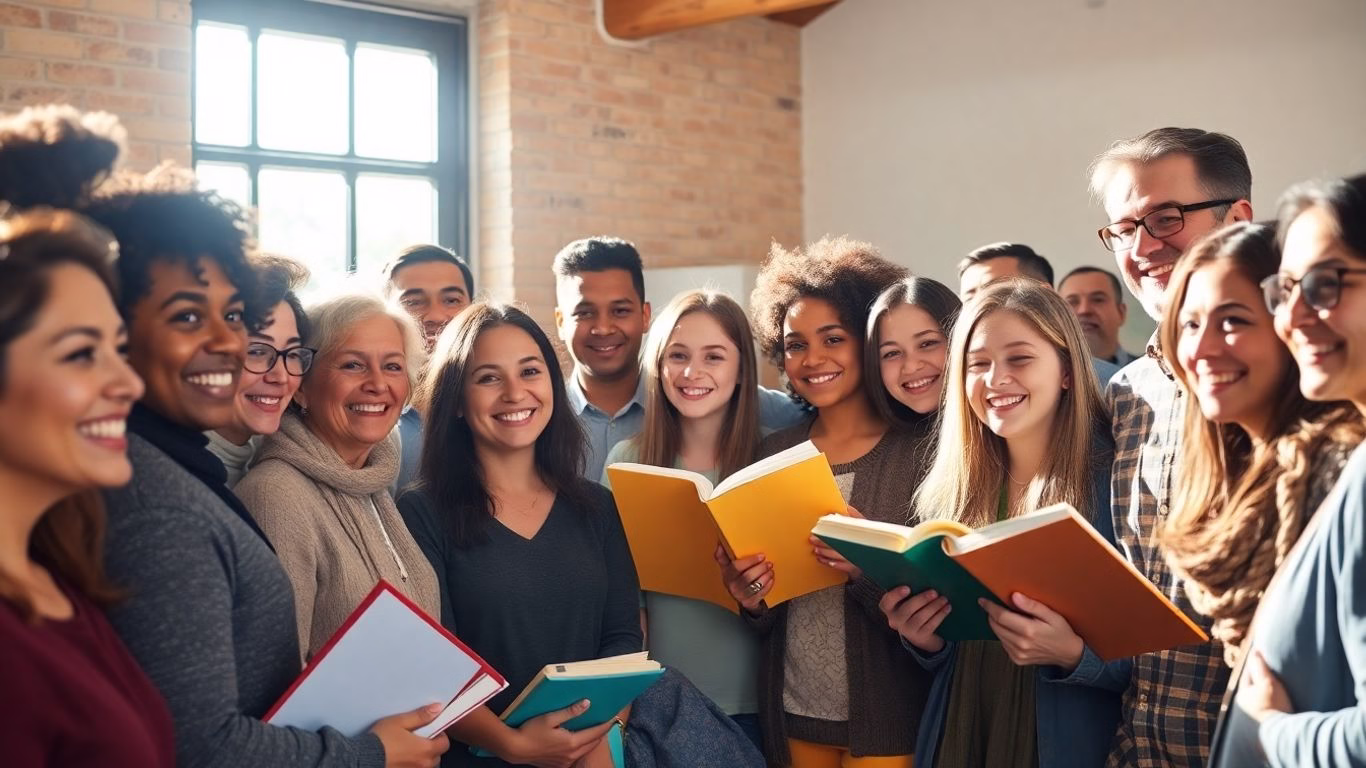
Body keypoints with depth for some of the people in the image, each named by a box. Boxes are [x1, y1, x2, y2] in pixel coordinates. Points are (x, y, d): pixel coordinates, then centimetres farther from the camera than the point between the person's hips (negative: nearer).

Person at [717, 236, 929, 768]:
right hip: (790, 715, 4)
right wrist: (751, 599, -12)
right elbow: (765, 616, 8)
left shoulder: (918, 453, -9)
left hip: (885, 721, -3)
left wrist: (868, 570, -28)